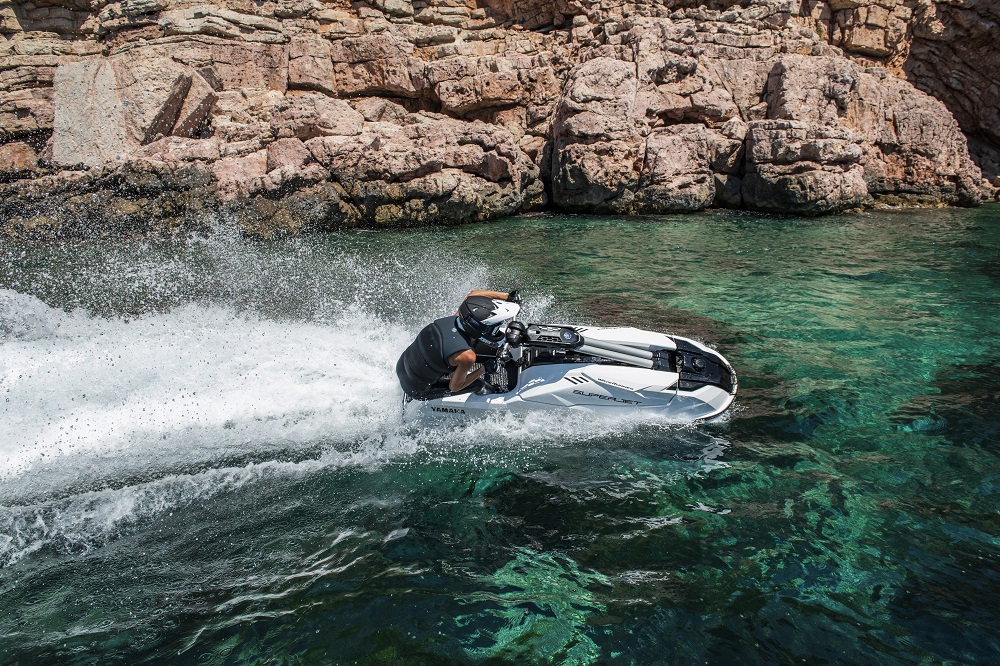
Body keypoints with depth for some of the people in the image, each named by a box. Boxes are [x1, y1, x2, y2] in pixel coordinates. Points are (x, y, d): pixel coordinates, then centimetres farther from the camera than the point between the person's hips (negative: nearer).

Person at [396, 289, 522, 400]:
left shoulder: (455, 319, -16)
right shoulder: (467, 357, -33)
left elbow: (474, 293, 0)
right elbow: (454, 387, -17)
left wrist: (509, 296, -6)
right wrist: (484, 369, -8)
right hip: (417, 391, -6)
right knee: (479, 384, 5)